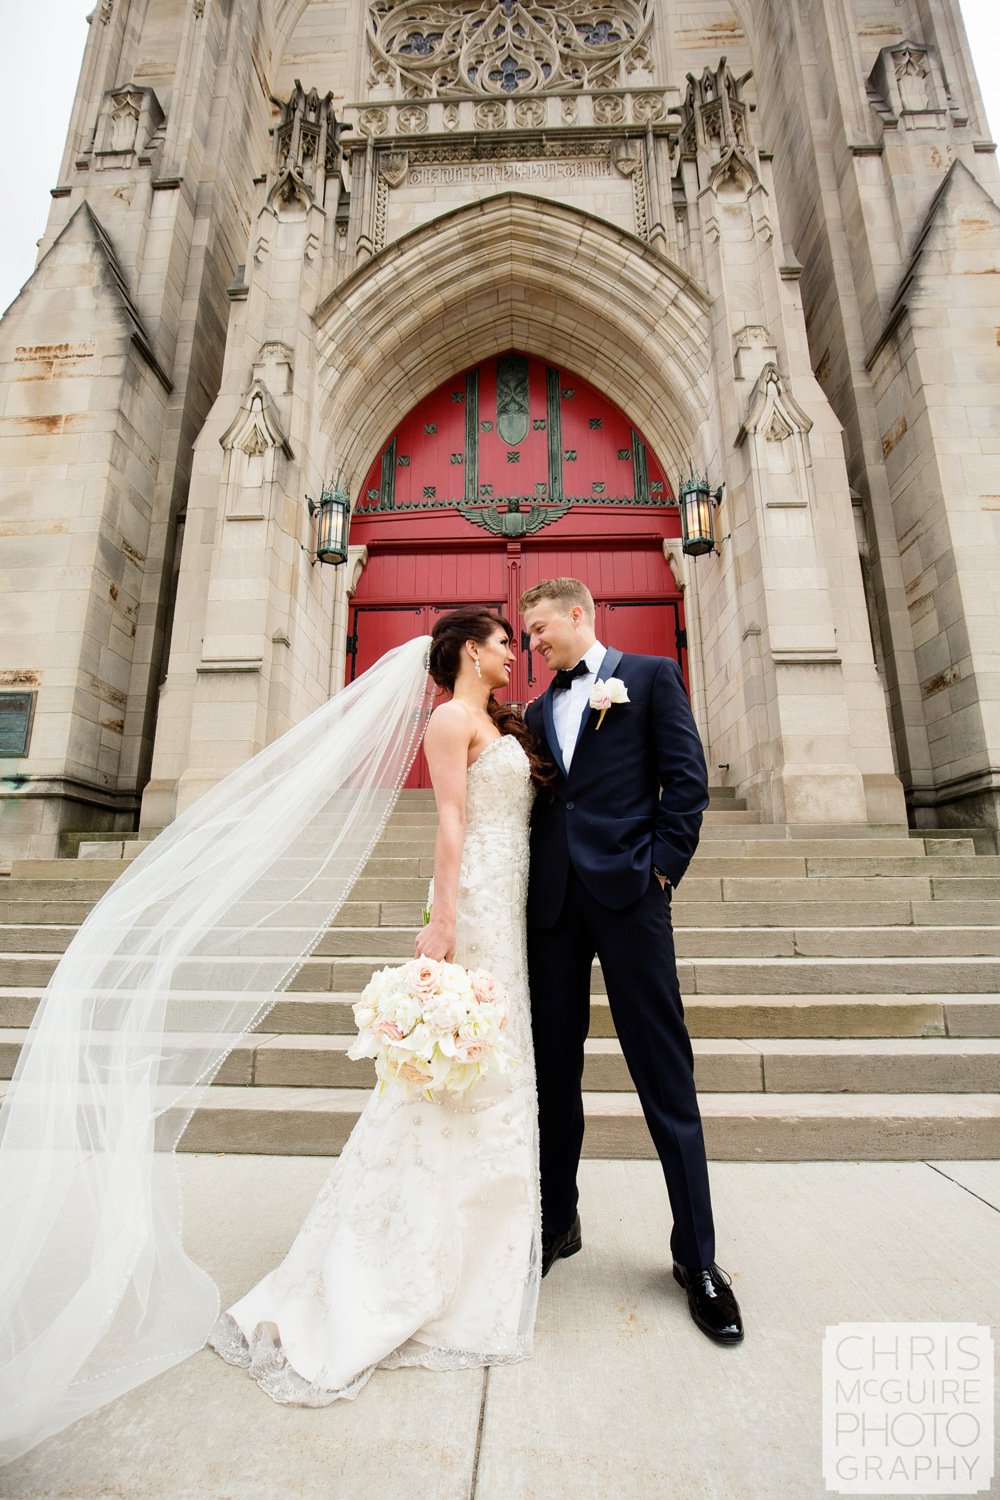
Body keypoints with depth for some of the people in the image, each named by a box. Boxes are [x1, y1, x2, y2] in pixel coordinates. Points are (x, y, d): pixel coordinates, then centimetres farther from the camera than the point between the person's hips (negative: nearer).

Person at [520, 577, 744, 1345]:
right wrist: (524, 888, 7)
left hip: (627, 891, -5)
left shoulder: (651, 674, 7)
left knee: (665, 1075, 3)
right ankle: (557, 1223, 31)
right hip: (553, 901, 5)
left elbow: (686, 776, -2)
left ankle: (697, 1257, 20)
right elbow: (532, 804, 17)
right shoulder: (538, 710, 20)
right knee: (553, 1071, 12)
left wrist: (664, 865, -9)